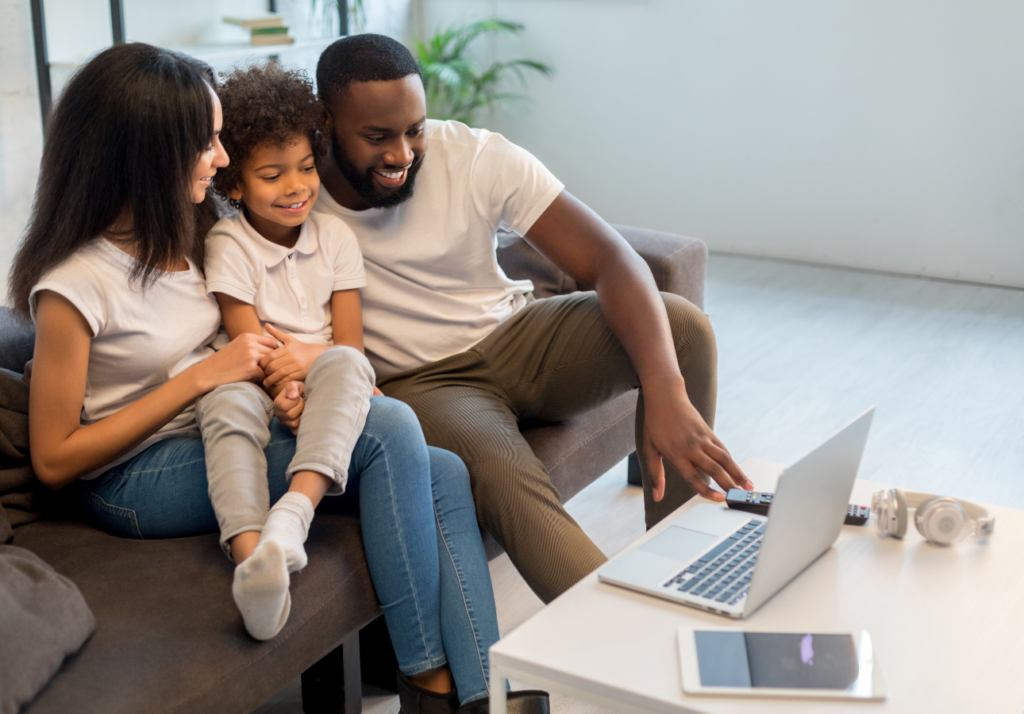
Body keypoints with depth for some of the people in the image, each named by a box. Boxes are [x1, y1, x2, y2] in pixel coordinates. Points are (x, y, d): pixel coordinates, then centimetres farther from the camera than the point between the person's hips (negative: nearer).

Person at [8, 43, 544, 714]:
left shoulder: (180, 234, 7)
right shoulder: (72, 286, -16)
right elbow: (54, 461, -14)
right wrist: (203, 375, -16)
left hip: (218, 437, 8)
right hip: (135, 479, -8)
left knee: (443, 475, -12)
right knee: (391, 428, -26)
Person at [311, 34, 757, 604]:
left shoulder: (476, 156, -14)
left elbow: (609, 258, -22)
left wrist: (665, 394, -37)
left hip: (515, 337, 3)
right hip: (418, 382, -2)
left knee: (681, 323, -22)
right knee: (504, 473, -37)